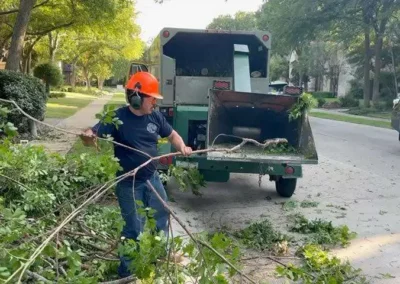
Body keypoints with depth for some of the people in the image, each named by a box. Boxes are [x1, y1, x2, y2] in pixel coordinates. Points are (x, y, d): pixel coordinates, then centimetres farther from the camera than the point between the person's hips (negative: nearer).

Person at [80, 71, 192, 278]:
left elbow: (172, 135, 12)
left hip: (152, 178, 6)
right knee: (133, 229, 3)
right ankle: (127, 272, 22)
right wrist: (87, 137, -45)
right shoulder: (118, 118, -18)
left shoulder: (155, 116, -2)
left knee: (162, 217, 21)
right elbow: (93, 137, -21)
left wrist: (182, 147, -7)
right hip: (129, 184, -6)